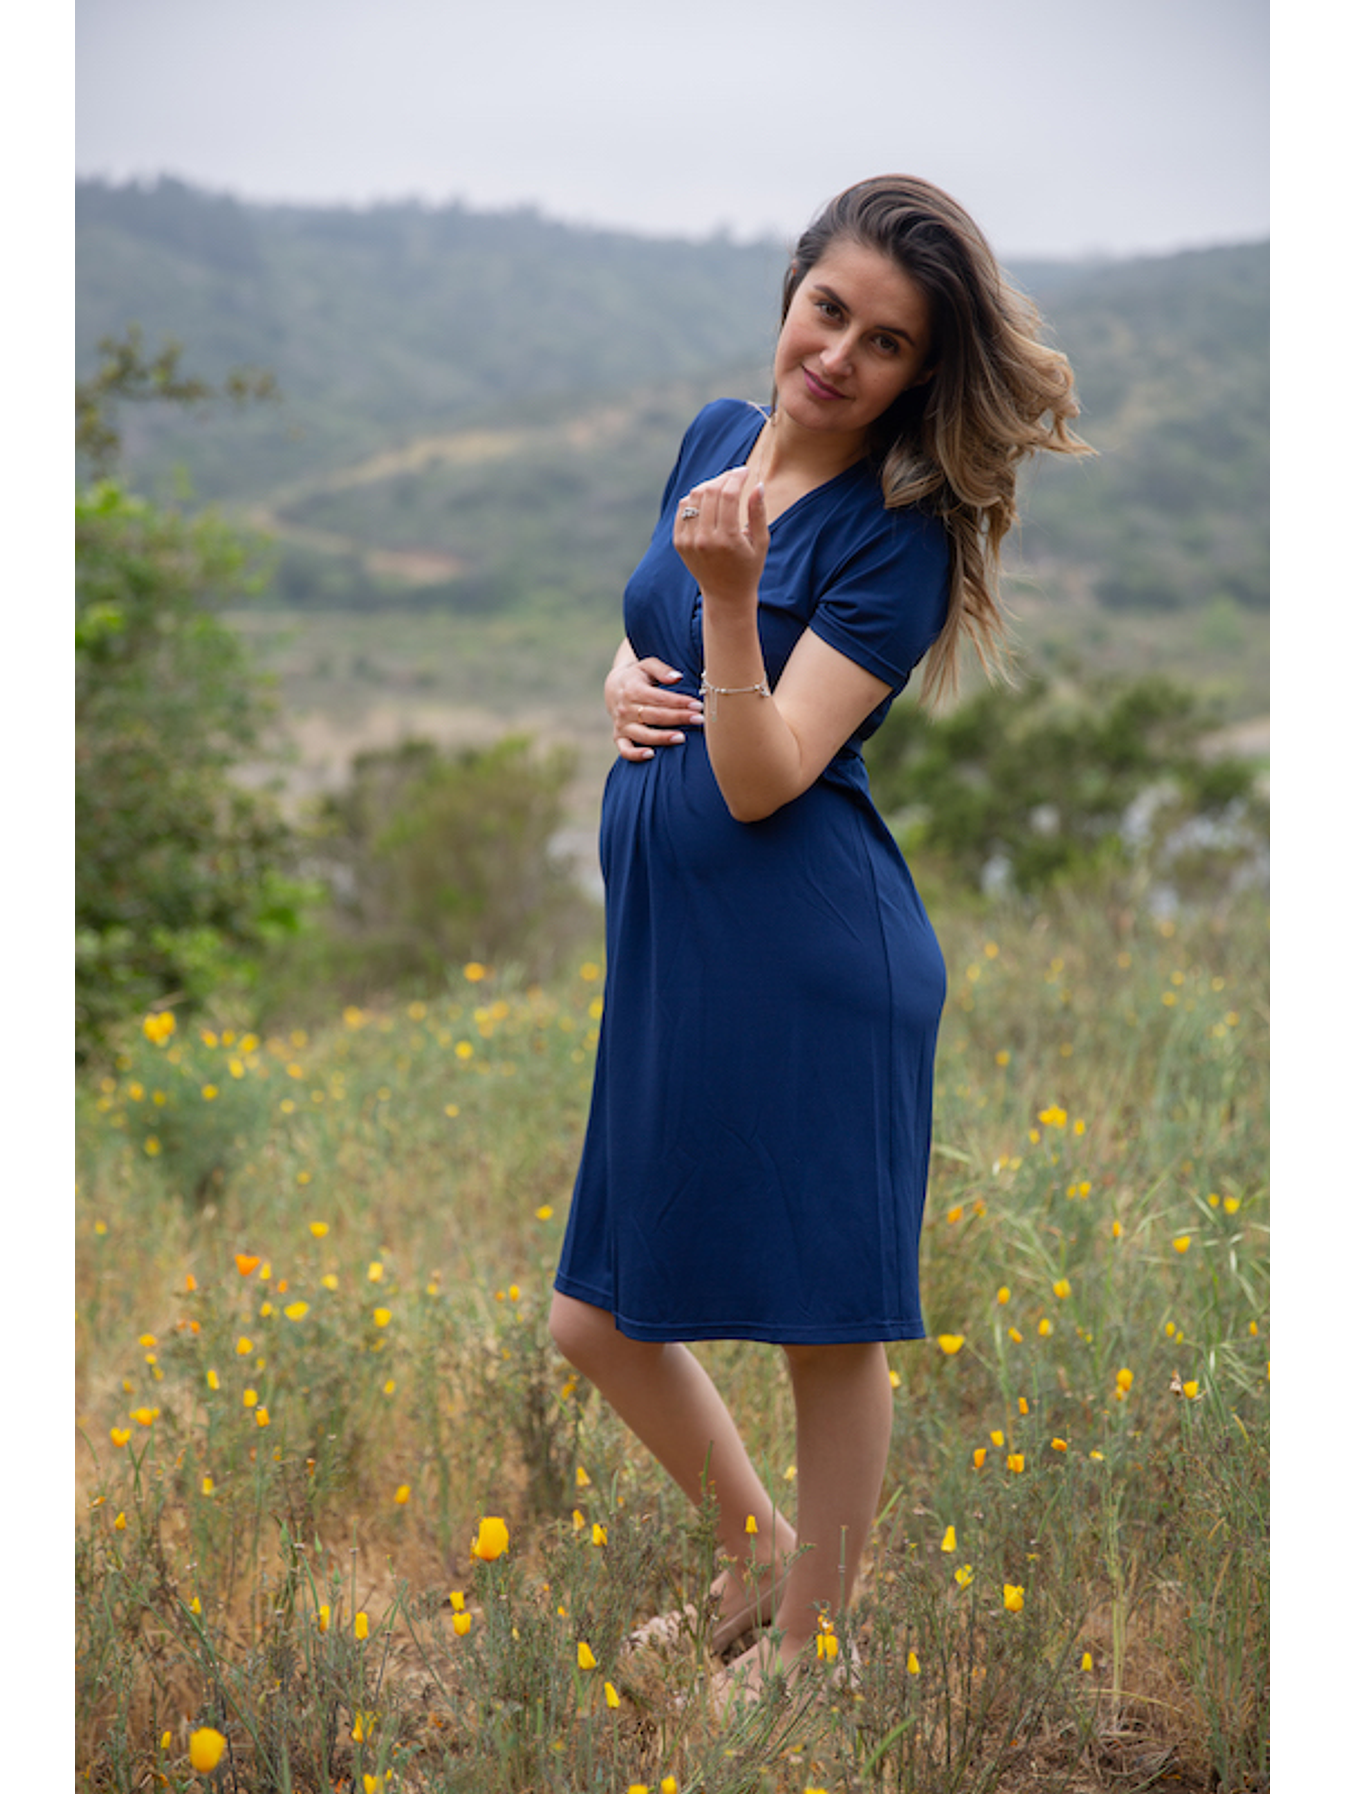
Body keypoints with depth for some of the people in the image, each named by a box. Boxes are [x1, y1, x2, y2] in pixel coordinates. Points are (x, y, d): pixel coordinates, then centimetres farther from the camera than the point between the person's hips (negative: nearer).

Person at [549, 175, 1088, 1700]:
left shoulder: (901, 538, -9)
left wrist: (730, 597, -27)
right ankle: (756, 1543, 37)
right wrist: (620, 682, 5)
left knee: (830, 1331, 5)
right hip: (663, 944, 7)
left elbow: (763, 783, -17)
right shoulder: (716, 435, 10)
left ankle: (801, 1639, 25)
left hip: (811, 952, -7)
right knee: (598, 1317, 14)